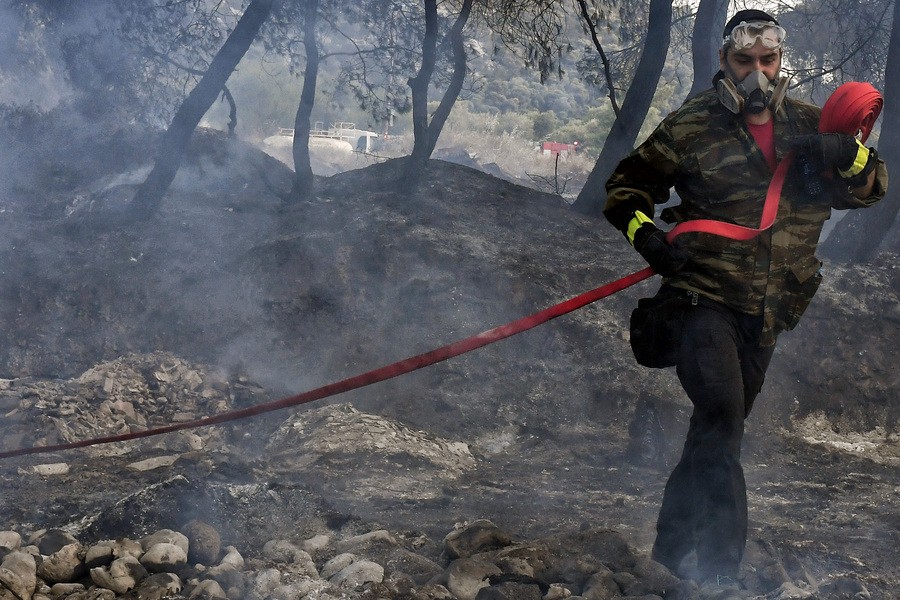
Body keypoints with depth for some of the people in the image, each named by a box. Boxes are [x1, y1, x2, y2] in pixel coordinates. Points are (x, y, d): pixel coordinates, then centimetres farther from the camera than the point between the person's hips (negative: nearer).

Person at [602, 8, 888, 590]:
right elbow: (627, 186, 6)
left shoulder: (808, 126, 7)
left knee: (720, 429, 14)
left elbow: (872, 187, 9)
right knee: (721, 414, -22)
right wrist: (645, 234, -13)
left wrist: (849, 155, -14)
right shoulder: (692, 126, -2)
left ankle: (674, 550, 29)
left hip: (767, 312, 5)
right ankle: (720, 564, -18)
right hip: (705, 297, -5)